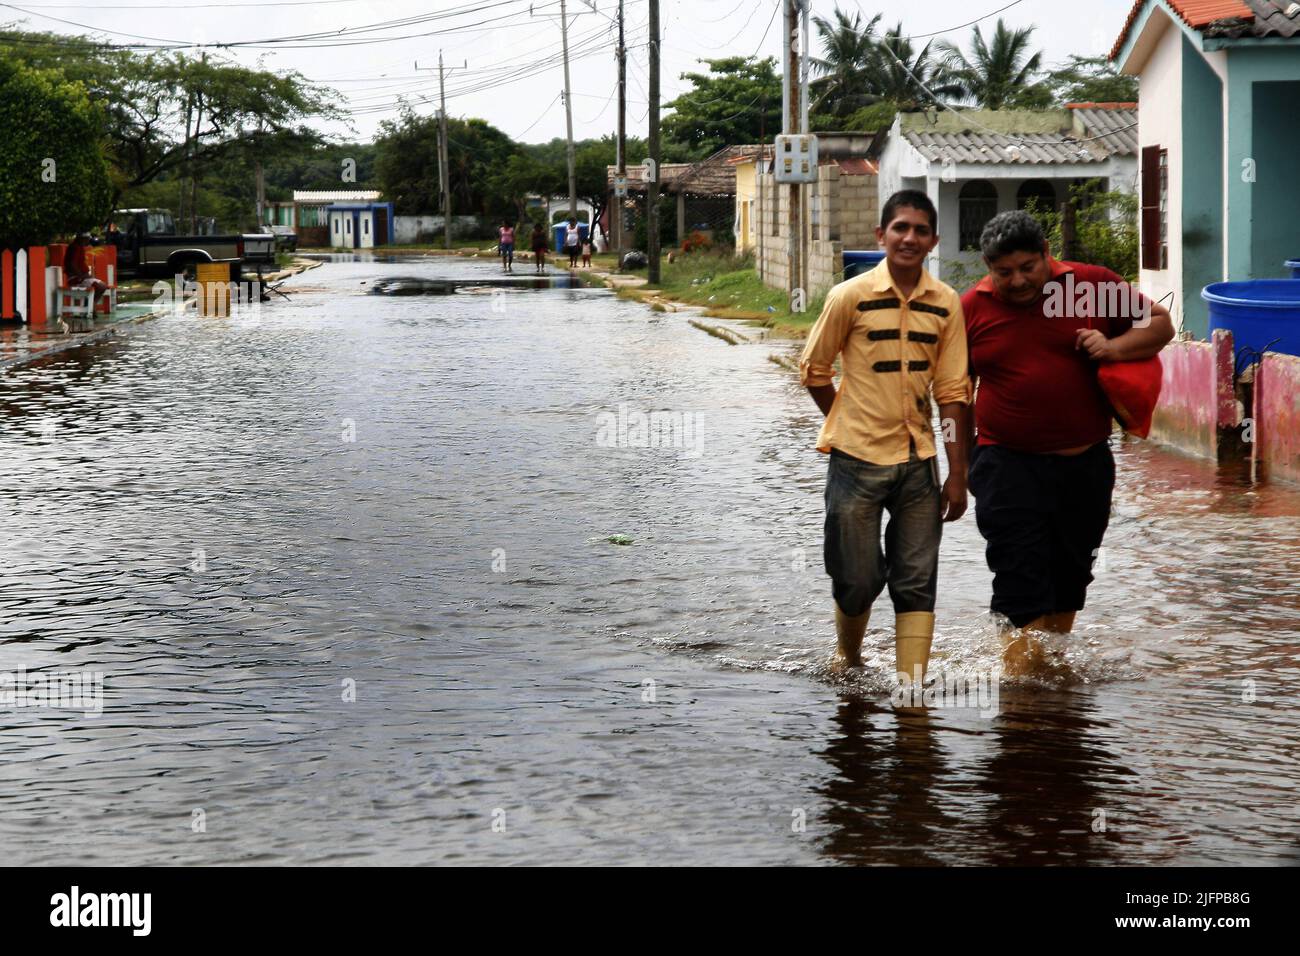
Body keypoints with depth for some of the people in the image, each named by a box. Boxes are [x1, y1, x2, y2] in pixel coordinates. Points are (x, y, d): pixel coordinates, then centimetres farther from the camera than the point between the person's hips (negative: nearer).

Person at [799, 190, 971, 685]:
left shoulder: (946, 304, 1)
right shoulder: (851, 296, -7)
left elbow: (952, 391, 2)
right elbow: (813, 369, 3)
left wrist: (957, 474, 0)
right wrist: (849, 426, 9)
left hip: (918, 462, 3)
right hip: (857, 459, -3)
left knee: (917, 583, 1)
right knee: (858, 579, 4)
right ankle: (847, 660, 31)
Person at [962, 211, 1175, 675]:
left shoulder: (1093, 286, -1)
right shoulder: (972, 308, 0)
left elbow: (1160, 324, 7)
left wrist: (1115, 348, -12)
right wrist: (960, 461, 9)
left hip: (1085, 463, 2)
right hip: (1008, 464, -2)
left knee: (1070, 575, 15)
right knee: (1021, 583, -10)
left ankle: (1054, 662, 32)